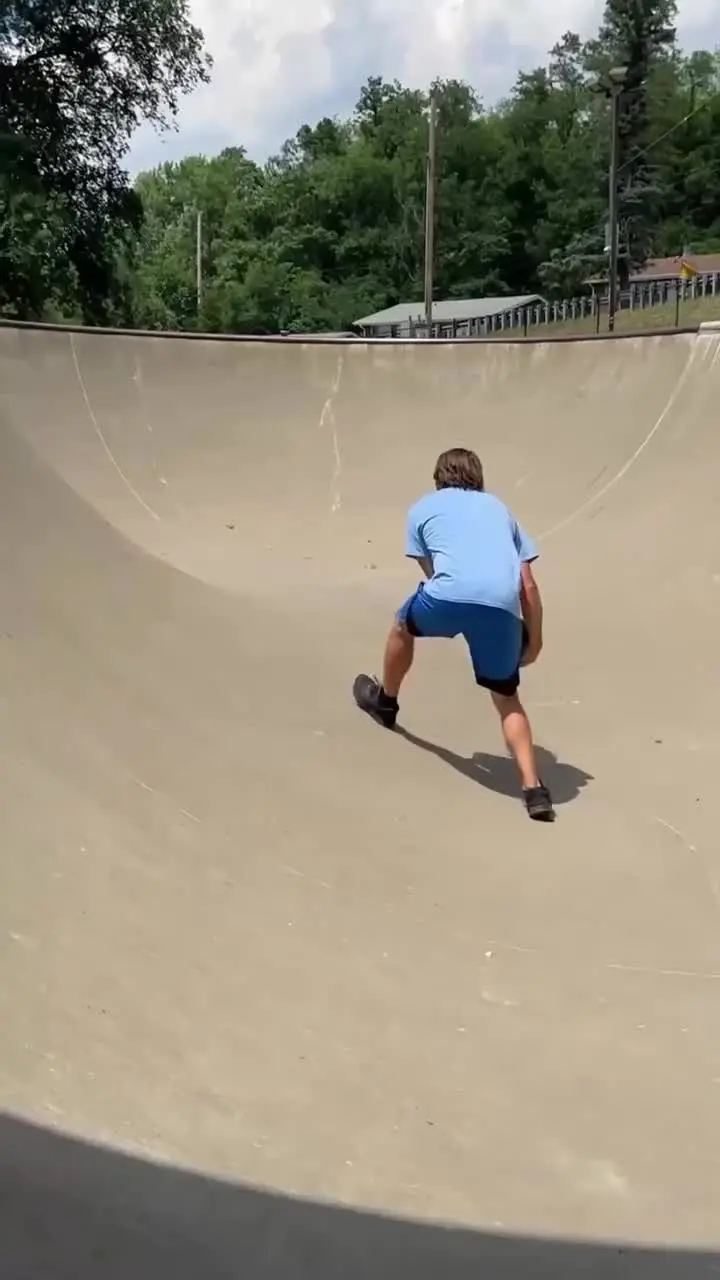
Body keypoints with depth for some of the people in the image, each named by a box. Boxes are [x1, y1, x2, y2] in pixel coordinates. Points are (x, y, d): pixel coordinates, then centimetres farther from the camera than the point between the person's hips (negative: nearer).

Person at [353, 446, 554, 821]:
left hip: (449, 595, -2)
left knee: (404, 626, 32)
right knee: (507, 697, 19)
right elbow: (529, 586, 22)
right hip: (503, 606, 2)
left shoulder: (423, 508, 24)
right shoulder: (499, 508, 31)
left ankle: (385, 701, 54)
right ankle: (533, 788, 7)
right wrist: (534, 640, 27)